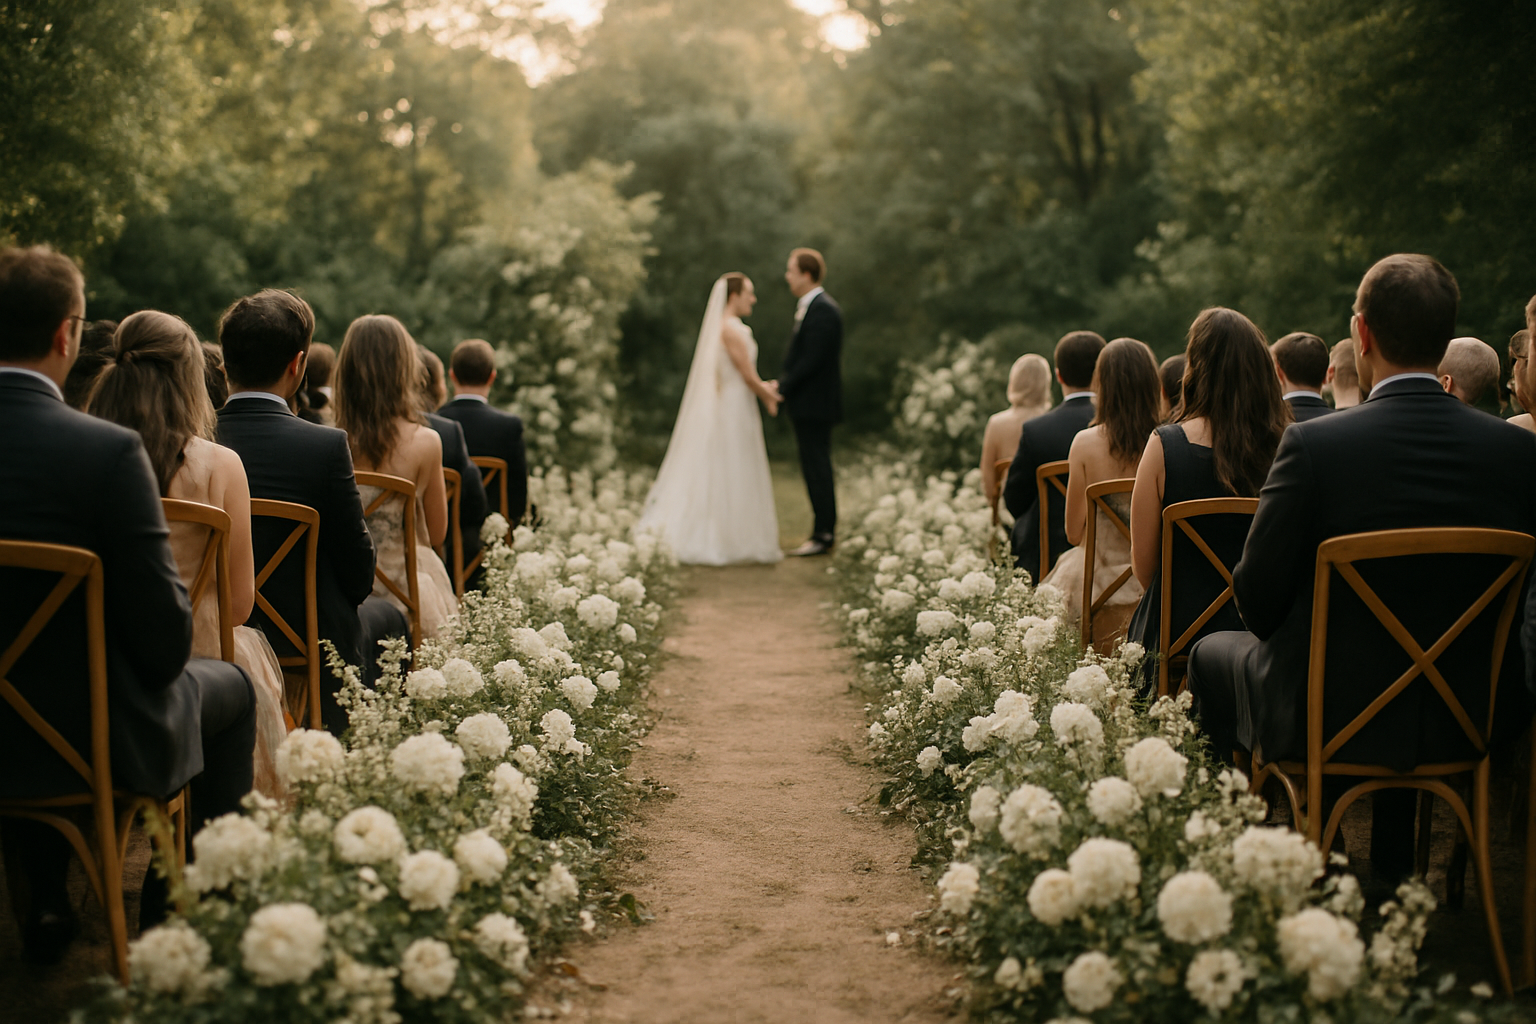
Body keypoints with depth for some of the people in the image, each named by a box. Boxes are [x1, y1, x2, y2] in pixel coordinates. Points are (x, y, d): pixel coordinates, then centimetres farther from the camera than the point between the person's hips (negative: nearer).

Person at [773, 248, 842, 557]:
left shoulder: (822, 311, -17)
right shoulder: (811, 307, 15)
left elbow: (812, 359, -21)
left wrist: (783, 388, -14)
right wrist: (782, 382, 6)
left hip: (815, 404, -10)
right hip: (807, 405, 10)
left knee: (817, 469, -5)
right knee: (815, 469, 13)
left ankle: (823, 535, 0)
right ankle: (824, 530, 19)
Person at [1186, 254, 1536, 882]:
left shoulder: (1312, 445, -20)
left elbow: (1259, 599, -12)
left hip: (1327, 718, -3)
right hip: (1472, 724, 4)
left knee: (1213, 656, 26)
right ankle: (1393, 874, 45)